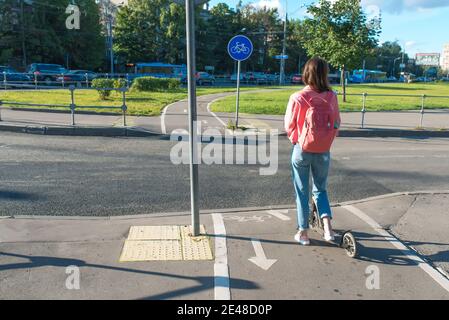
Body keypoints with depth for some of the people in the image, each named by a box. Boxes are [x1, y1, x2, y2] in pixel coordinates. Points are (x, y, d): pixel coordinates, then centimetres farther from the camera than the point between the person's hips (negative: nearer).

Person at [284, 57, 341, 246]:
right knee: (320, 189, 21)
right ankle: (327, 227, 5)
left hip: (302, 149, -2)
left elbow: (289, 126, -6)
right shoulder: (331, 97, -6)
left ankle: (303, 233, 20)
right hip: (324, 150, 3)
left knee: (302, 192, 12)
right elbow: (337, 123, 1)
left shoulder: (298, 98, -14)